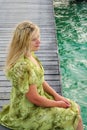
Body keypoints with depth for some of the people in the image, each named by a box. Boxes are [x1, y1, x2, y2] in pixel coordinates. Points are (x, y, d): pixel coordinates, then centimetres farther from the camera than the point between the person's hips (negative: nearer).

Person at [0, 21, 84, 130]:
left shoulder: (30, 55, -3)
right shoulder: (22, 66, -31)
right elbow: (34, 99, -25)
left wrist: (56, 95, 0)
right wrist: (57, 104, -11)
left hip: (39, 97, 9)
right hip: (26, 112, -8)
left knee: (75, 108, 12)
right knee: (75, 119, -3)